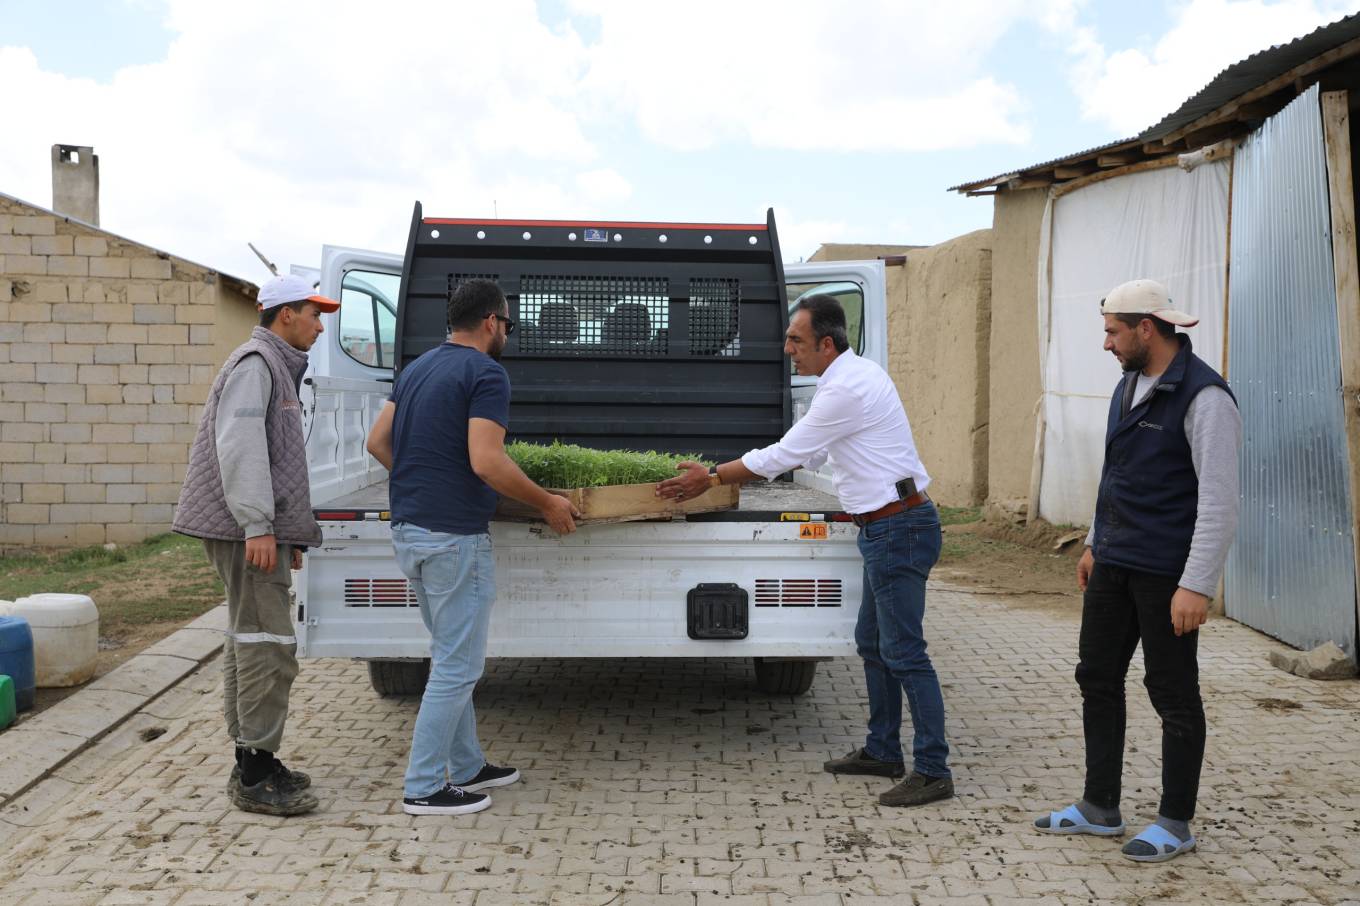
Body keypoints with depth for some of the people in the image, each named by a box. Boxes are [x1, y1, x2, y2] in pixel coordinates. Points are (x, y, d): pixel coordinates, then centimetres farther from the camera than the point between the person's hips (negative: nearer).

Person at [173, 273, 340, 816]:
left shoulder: (275, 367, 23)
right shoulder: (256, 364, -9)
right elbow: (239, 446, -20)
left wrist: (288, 532, 24)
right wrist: (258, 524, -24)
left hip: (263, 530, 11)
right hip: (250, 529, -11)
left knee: (248, 641, 13)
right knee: (268, 645, -10)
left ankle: (251, 763, 21)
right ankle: (257, 777, -7)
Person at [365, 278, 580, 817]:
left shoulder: (417, 368, 14)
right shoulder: (486, 374, -13)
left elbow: (378, 442, 15)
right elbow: (486, 462, -23)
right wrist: (547, 504, -12)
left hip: (409, 530, 9)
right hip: (453, 536, -9)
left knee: (450, 657, 19)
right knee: (458, 666, 0)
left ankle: (466, 767, 28)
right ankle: (424, 788, 5)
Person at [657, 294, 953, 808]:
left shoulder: (847, 388, -19)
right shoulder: (853, 376, 15)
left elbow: (785, 455, -15)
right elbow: (805, 454, 22)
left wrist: (712, 478, -4)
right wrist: (722, 476, 22)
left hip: (898, 528, -11)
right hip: (888, 529, 11)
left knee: (903, 652, -6)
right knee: (873, 645, 17)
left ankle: (933, 771, 1)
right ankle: (883, 751, 28)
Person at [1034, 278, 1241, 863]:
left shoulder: (1203, 397, -16)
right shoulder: (1129, 386, 11)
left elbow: (1219, 501, -20)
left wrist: (1197, 585, -23)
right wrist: (1096, 543, 22)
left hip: (1166, 573, -9)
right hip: (1114, 566, 9)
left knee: (1173, 695, 4)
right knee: (1097, 678, 13)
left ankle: (1175, 825, 19)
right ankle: (1100, 809, 25)